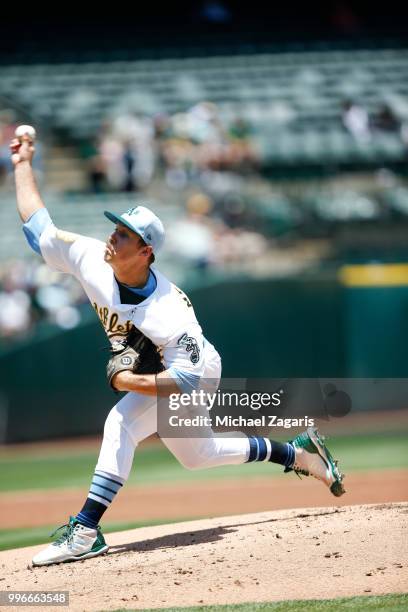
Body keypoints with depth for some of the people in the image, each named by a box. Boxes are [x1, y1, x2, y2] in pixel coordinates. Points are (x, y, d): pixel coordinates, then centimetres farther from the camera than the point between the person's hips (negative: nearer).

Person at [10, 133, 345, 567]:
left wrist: (131, 381, -44)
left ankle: (86, 531, -28)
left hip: (194, 375, -8)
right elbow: (38, 227, -17)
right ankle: (299, 454, 41)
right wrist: (23, 166, -17)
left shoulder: (170, 312, -38)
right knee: (196, 454, 24)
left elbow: (185, 380, -36)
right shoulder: (92, 261, -23)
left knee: (122, 422, -30)